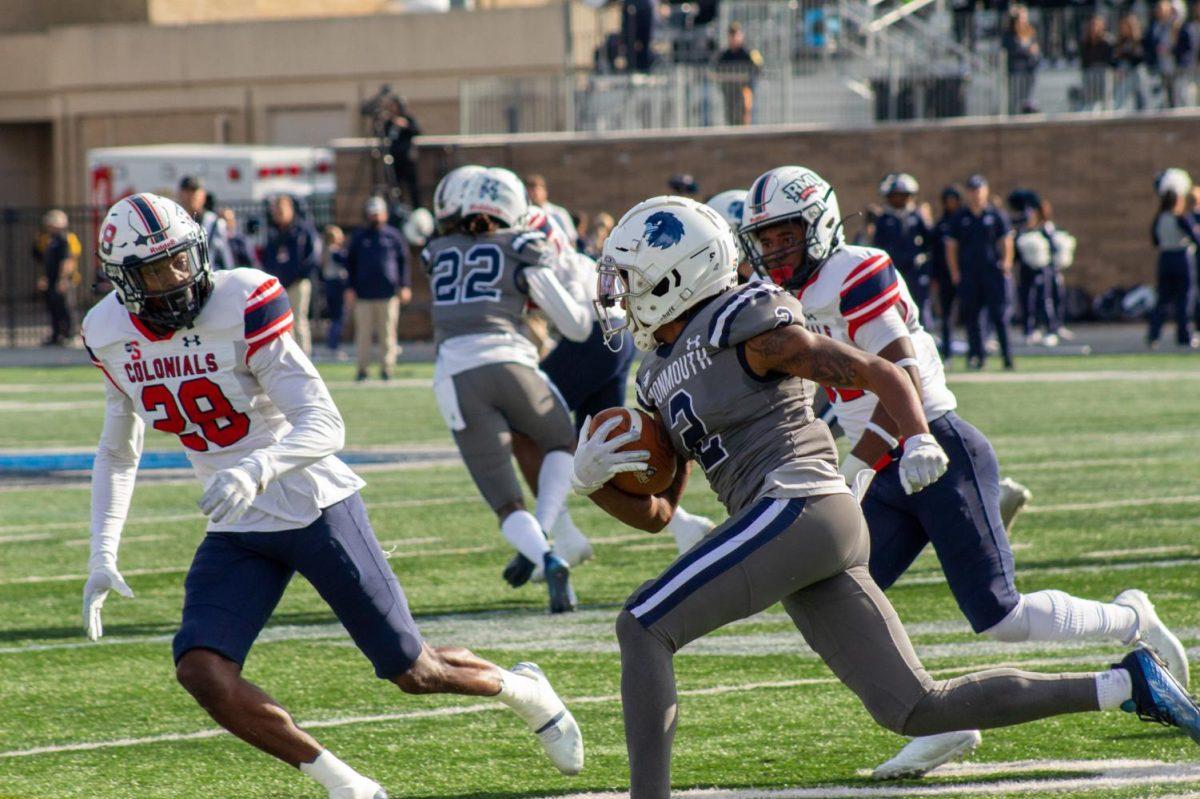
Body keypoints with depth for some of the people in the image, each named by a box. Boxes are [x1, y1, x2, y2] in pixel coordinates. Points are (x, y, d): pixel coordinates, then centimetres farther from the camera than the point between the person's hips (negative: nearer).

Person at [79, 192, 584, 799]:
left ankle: (523, 690, 38)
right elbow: (118, 454, 14)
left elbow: (325, 426, -26)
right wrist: (103, 555, 3)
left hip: (317, 510, -5)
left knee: (410, 671, 5)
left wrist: (254, 469, -45)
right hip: (237, 533, 5)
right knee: (201, 671, -18)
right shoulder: (112, 337, -3)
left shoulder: (242, 308, -21)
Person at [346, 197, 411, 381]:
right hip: (364, 294, 1)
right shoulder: (359, 236, 11)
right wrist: (351, 287, 4)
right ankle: (362, 368, 6)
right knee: (363, 333, 0)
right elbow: (350, 262, 13)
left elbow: (403, 261, 9)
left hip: (388, 293, -1)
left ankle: (387, 368, 6)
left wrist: (405, 286, 1)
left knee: (387, 333, 0)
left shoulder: (394, 235, 8)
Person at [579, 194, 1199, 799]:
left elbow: (880, 373, -3)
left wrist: (919, 440, -21)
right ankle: (1125, 685, 11)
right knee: (916, 712, 5)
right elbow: (655, 512, 24)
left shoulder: (745, 331, -4)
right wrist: (594, 481, 5)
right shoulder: (661, 379, 22)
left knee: (643, 628, -12)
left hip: (798, 506, -9)